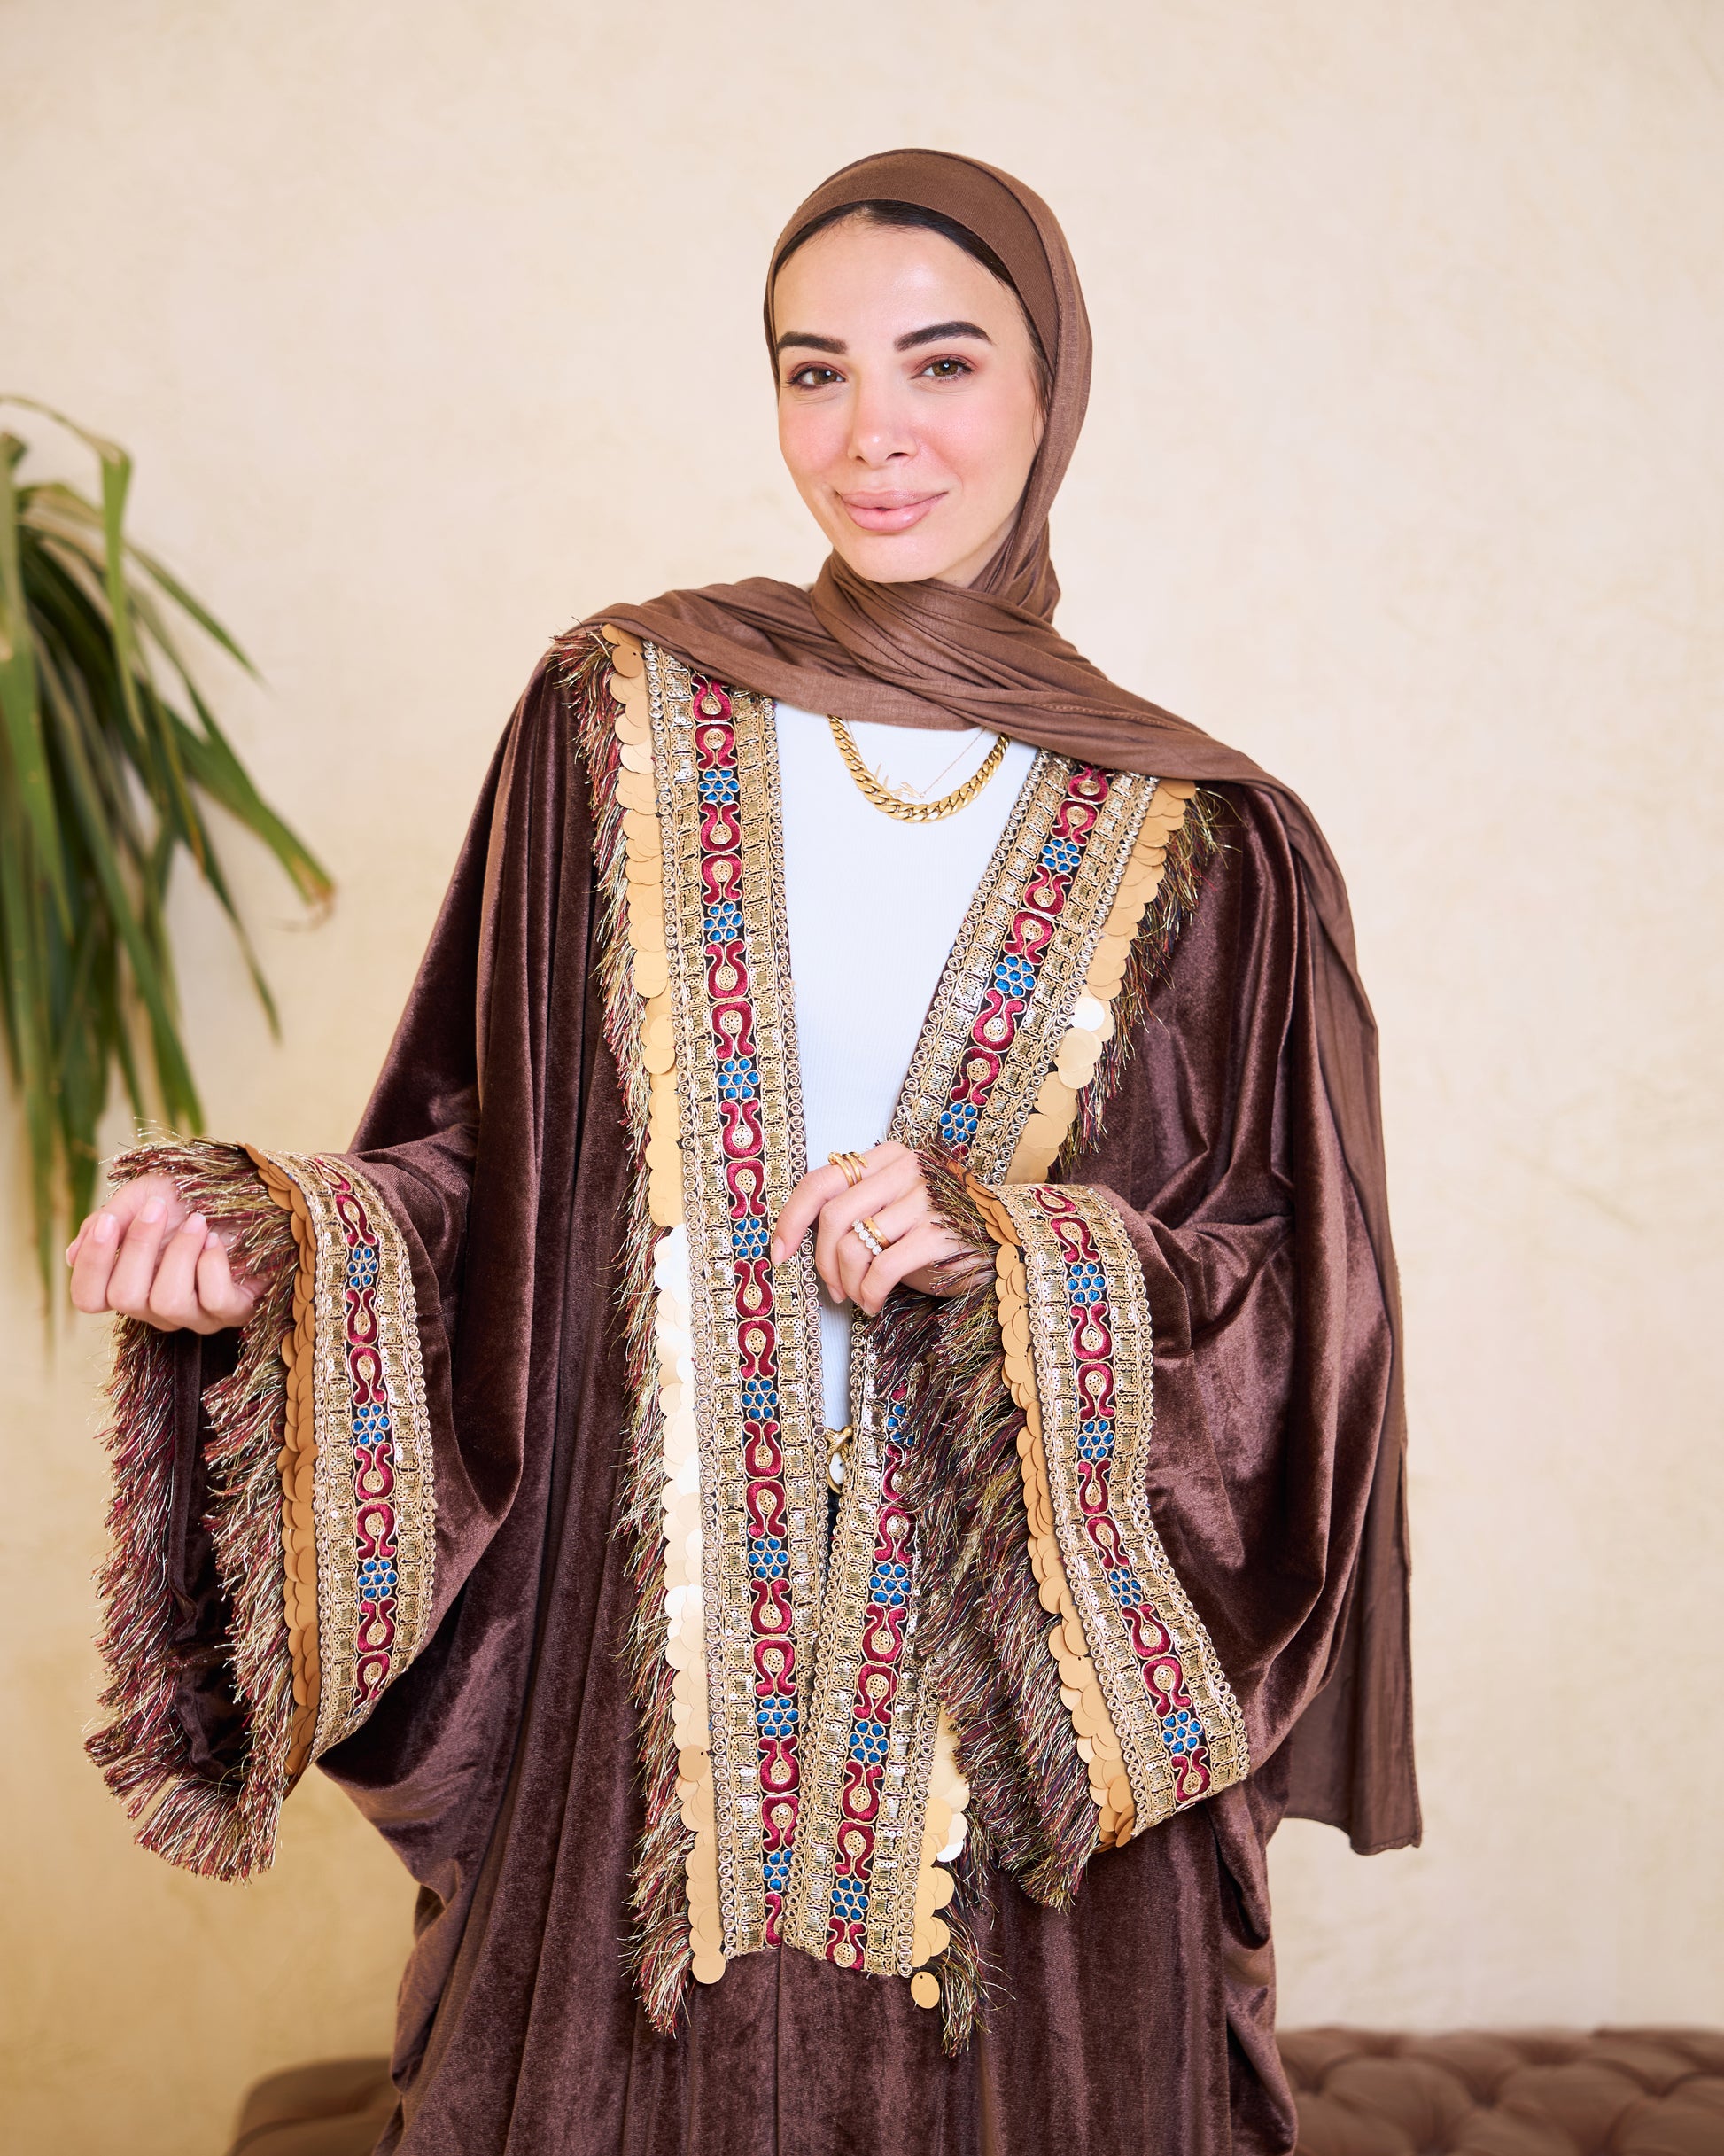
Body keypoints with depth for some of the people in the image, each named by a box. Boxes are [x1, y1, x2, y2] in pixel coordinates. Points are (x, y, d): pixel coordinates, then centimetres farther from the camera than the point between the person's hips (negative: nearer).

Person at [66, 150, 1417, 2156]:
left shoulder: (1189, 843, -1)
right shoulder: (618, 717, 2)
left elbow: (1290, 1300, 0)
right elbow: (489, 1166, 4)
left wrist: (1002, 1251, -16)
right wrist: (272, 1236, -14)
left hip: (1020, 1662, 0)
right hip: (653, 1651, 1)